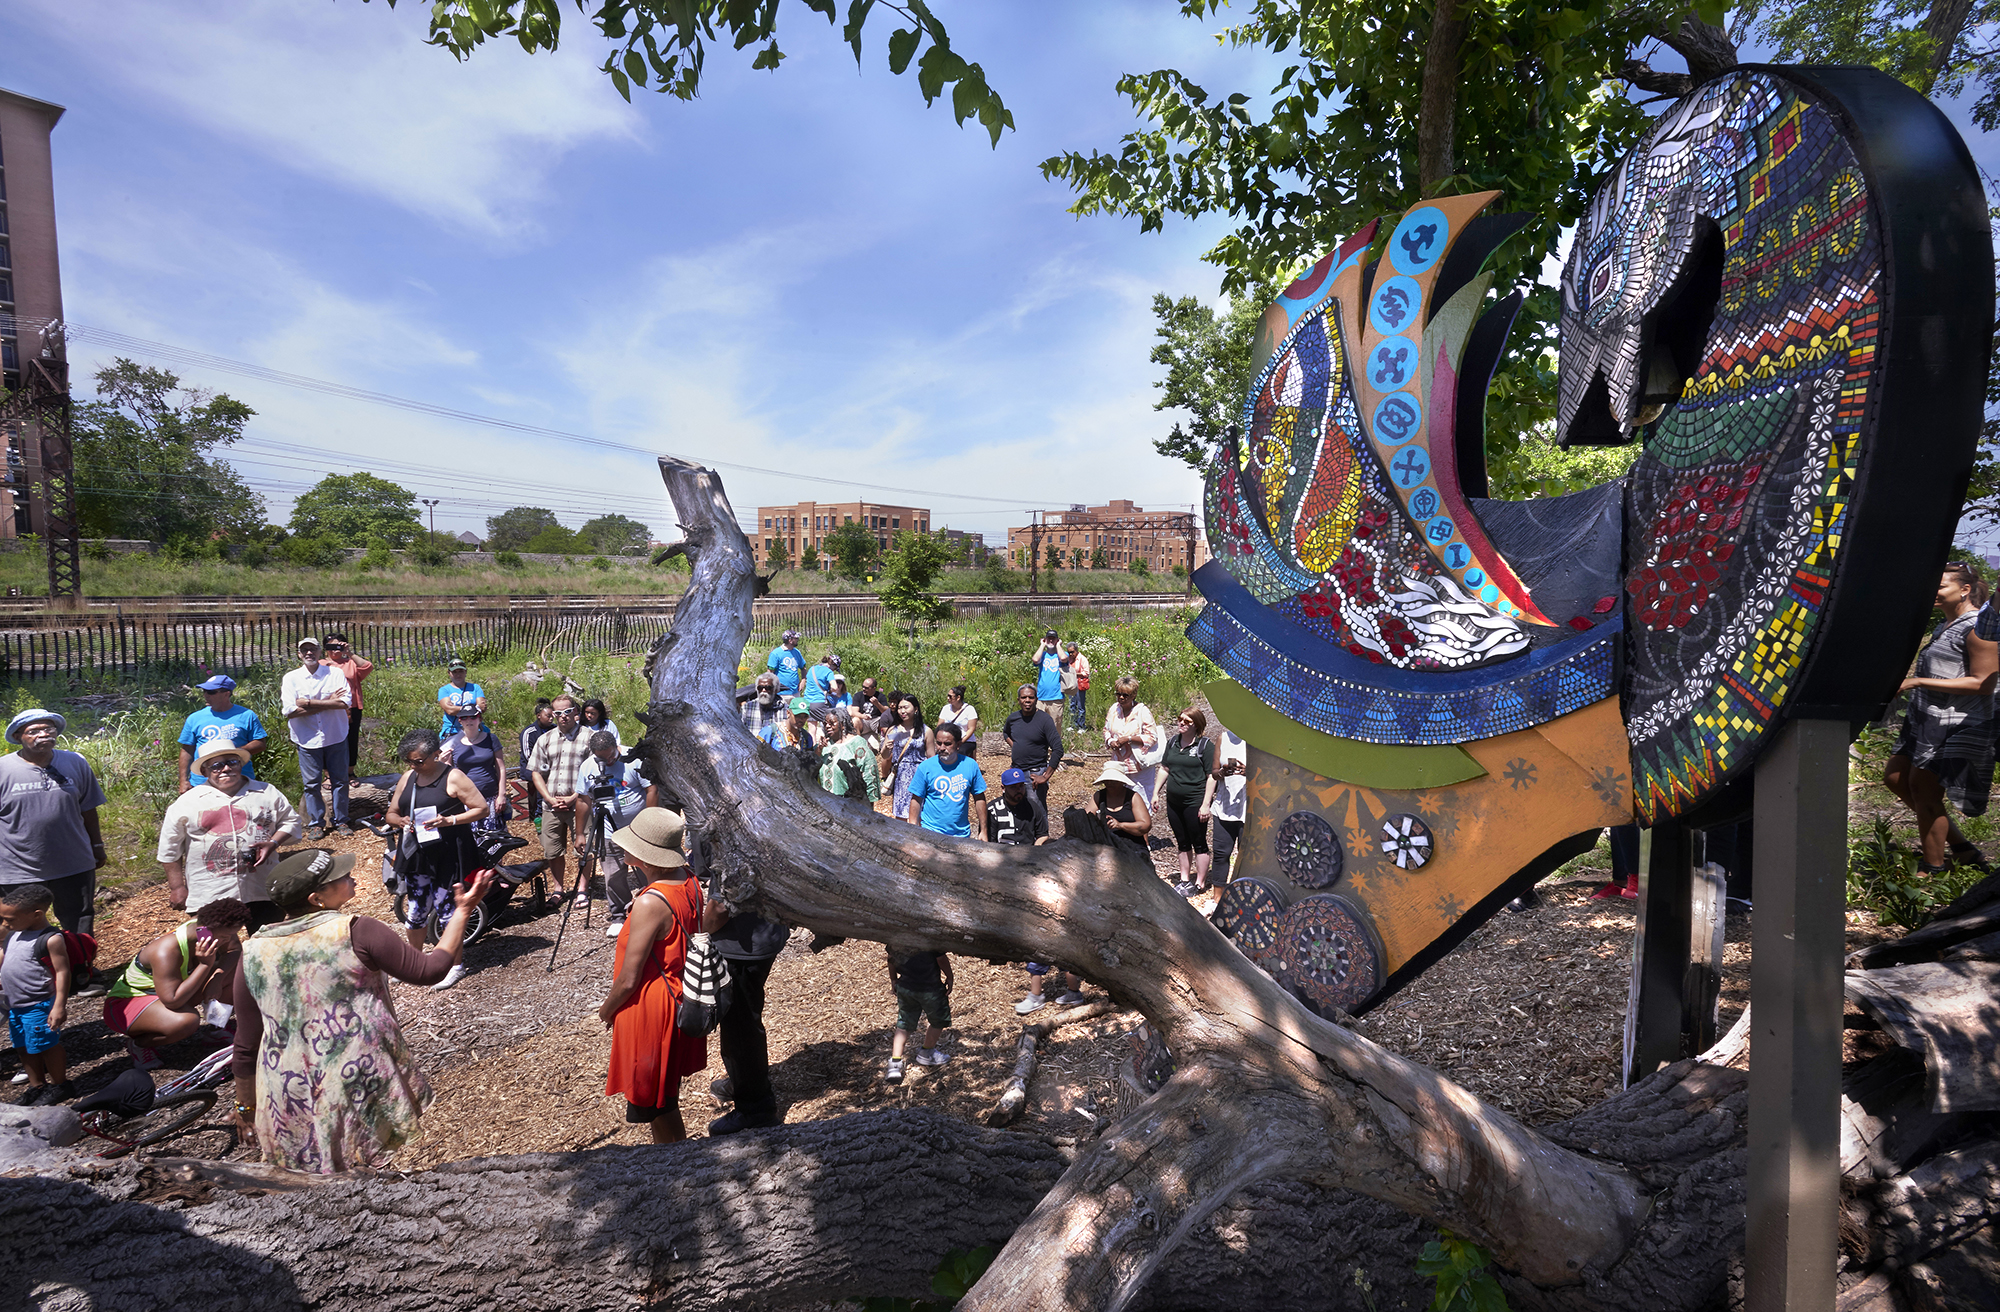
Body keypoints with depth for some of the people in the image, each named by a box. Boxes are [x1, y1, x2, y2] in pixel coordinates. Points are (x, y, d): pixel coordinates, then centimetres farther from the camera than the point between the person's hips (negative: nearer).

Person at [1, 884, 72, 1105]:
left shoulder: (50, 940, -20)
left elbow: (62, 972, -20)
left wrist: (59, 1006, -22)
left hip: (38, 1006, -8)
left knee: (46, 1045, 3)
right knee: (24, 1048, 18)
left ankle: (60, 1085, 19)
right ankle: (37, 1087, 33)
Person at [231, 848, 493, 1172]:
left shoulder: (253, 953, -2)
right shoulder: (354, 932, -15)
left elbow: (246, 1047, 6)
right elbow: (429, 970, -8)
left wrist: (245, 1106, 20)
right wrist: (462, 912, 0)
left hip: (288, 1104, 3)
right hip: (360, 1094, -3)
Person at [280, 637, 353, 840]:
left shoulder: (335, 674, 1)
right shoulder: (291, 678, 1)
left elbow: (344, 702, -13)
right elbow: (290, 711, -11)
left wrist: (310, 703, -16)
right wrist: (328, 703, -14)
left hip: (336, 737, 0)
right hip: (307, 740, 0)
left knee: (340, 780, 7)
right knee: (311, 784, 5)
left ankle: (340, 820, 20)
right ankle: (316, 823, 18)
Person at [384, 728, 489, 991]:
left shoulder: (453, 777, -11)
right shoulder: (407, 778, 7)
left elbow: (482, 808, -12)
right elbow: (390, 813, 15)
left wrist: (450, 820, -24)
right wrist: (401, 820, -9)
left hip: (450, 853, -6)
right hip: (417, 852, 6)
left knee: (446, 907, -1)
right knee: (415, 908, 14)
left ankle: (456, 965, 15)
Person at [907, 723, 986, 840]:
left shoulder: (971, 765, -2)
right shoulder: (925, 767, -7)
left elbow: (979, 799, 4)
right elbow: (916, 800, -3)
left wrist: (983, 831, 5)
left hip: (962, 835, 2)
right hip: (931, 833, -2)